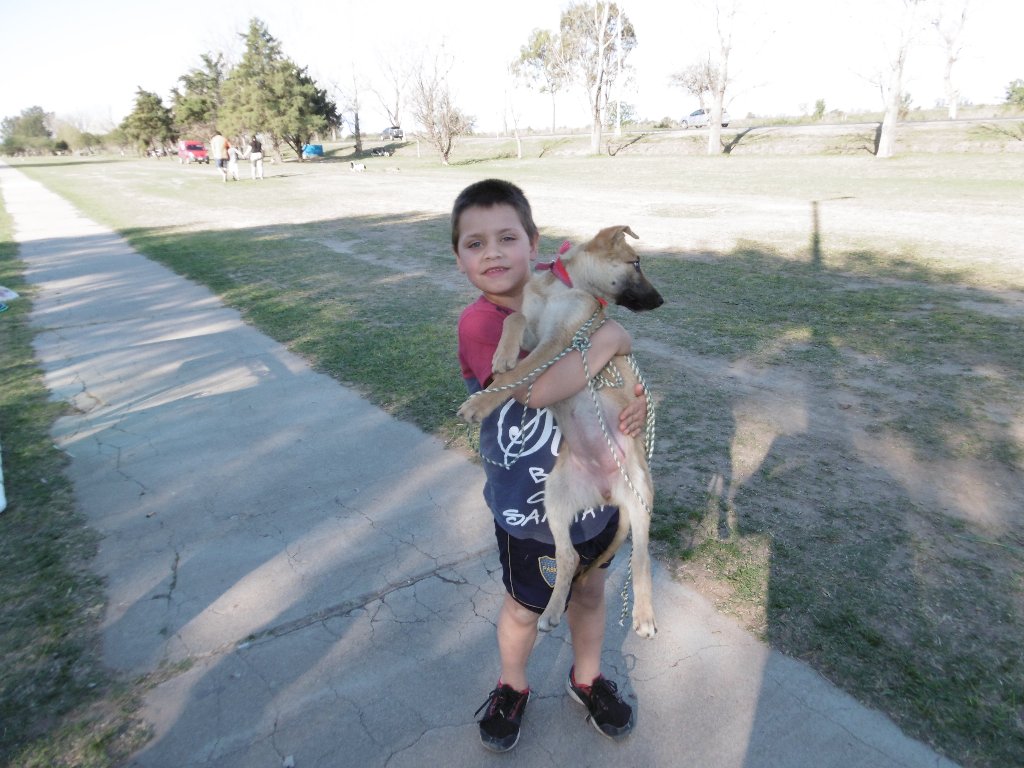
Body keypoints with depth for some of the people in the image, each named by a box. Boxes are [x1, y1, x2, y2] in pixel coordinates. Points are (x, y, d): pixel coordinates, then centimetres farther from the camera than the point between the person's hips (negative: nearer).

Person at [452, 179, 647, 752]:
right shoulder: (481, 323, -22)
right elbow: (537, 388, -38)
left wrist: (636, 404, -15)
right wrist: (608, 340, -27)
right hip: (530, 506, -4)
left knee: (590, 591, 25)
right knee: (526, 607, 19)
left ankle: (588, 679, 53)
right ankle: (512, 688, 50)